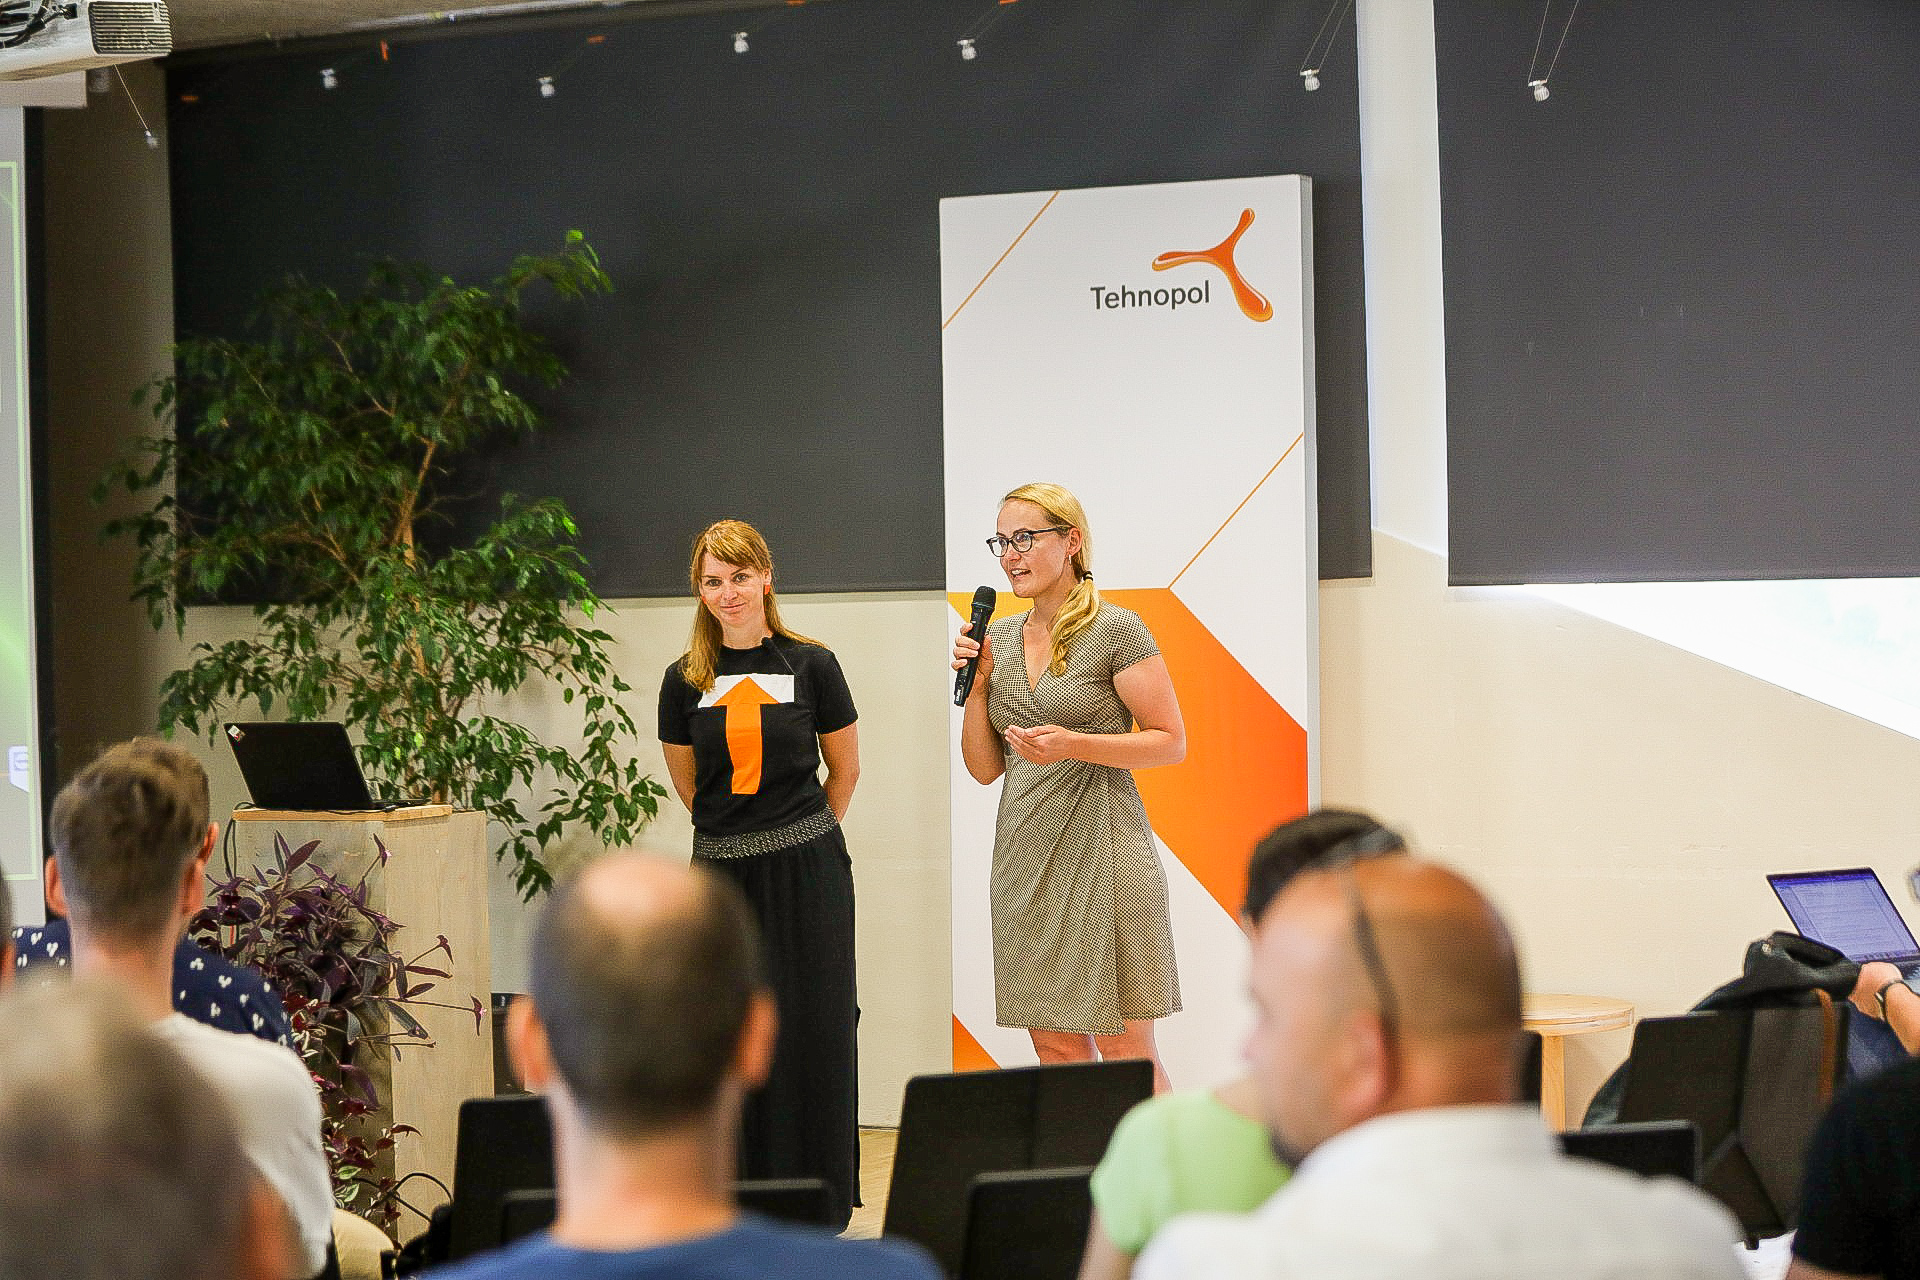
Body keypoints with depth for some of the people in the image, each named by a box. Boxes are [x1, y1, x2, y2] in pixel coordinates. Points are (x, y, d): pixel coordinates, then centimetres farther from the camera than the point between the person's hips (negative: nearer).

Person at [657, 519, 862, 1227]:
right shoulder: (685, 679, 3)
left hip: (808, 872, -2)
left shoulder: (811, 664, -2)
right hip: (723, 871, 2)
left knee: (810, 1031, 0)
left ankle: (816, 1192, 8)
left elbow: (845, 770, 9)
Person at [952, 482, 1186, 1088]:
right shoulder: (998, 639, 13)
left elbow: (1170, 742, -6)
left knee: (1125, 1051, -5)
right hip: (1025, 859, 6)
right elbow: (984, 769, 14)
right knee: (1057, 1050, 6)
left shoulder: (1116, 631, -5)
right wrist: (976, 685, 0)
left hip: (1101, 855, -6)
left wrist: (1072, 745, -18)